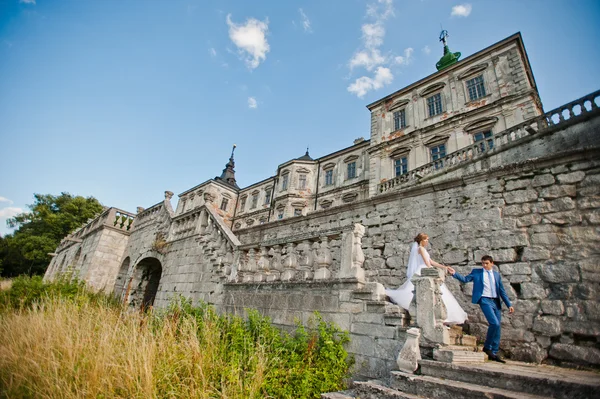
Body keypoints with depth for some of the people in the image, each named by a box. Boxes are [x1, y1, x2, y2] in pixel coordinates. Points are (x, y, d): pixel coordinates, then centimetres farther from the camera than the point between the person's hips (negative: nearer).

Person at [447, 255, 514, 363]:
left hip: (496, 302, 5)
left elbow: (502, 291, 16)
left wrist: (509, 305, 12)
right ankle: (487, 347, 0)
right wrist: (454, 273, -17)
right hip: (485, 300, -5)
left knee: (497, 327, 5)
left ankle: (494, 353, 17)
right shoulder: (476, 272, 7)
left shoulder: (497, 274, 15)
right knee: (494, 323, -19)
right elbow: (465, 279, -2)